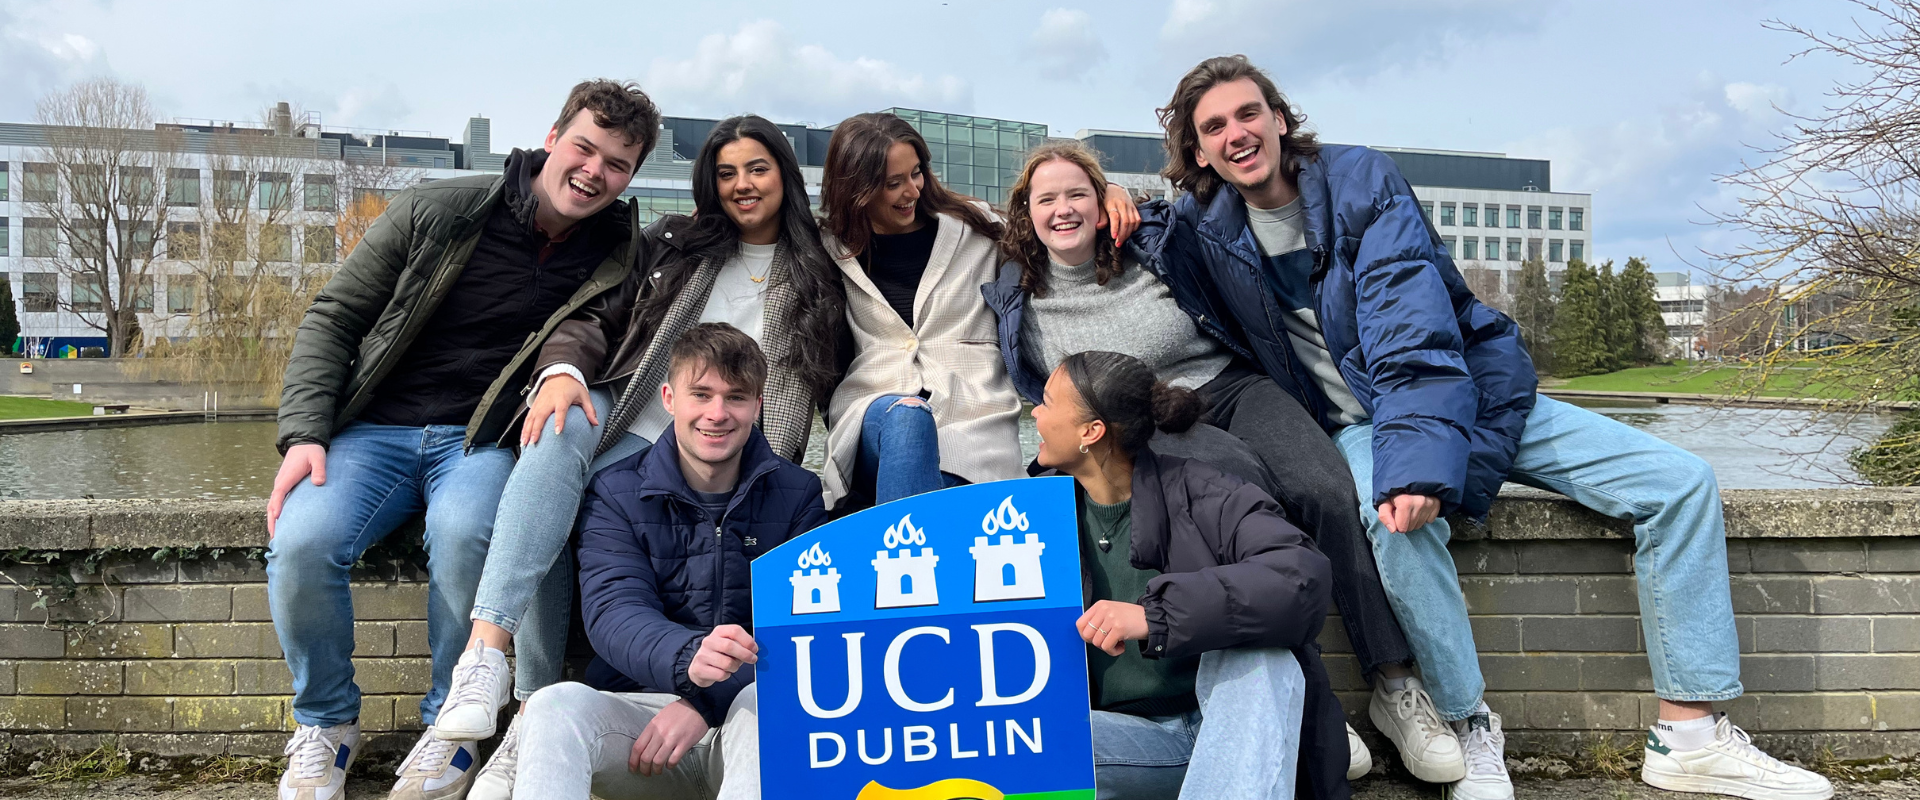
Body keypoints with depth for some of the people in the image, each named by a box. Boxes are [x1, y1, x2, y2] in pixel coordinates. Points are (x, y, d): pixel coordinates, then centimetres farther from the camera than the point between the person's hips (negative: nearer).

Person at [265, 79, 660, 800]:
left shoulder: (618, 255, 3)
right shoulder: (438, 213, 0)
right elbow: (332, 317, 4)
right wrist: (304, 434, -6)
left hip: (484, 440, -1)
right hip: (375, 428, 1)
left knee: (463, 533, -34)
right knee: (301, 544, -26)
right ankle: (326, 721, 4)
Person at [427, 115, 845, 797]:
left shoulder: (822, 279, 17)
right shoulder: (672, 244, 18)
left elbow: (827, 384, 15)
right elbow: (597, 316, 10)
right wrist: (563, 366, -11)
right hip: (626, 428, 2)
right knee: (564, 428, -34)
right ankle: (487, 649, -40)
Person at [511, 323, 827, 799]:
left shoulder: (797, 494, 6)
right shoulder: (616, 493, 6)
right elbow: (614, 609, -11)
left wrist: (706, 701, -21)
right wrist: (687, 659, -36)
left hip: (745, 724, 0)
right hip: (639, 703, 1)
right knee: (556, 704, -30)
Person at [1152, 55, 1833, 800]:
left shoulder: (1360, 177, -8)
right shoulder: (1202, 232, -2)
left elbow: (1410, 324, -20)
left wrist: (1418, 454, -34)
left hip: (1473, 392, 2)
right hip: (1356, 424, -1)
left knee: (1679, 481, -10)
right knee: (1388, 515, -38)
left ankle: (1690, 734, -3)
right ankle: (1469, 726, -20)